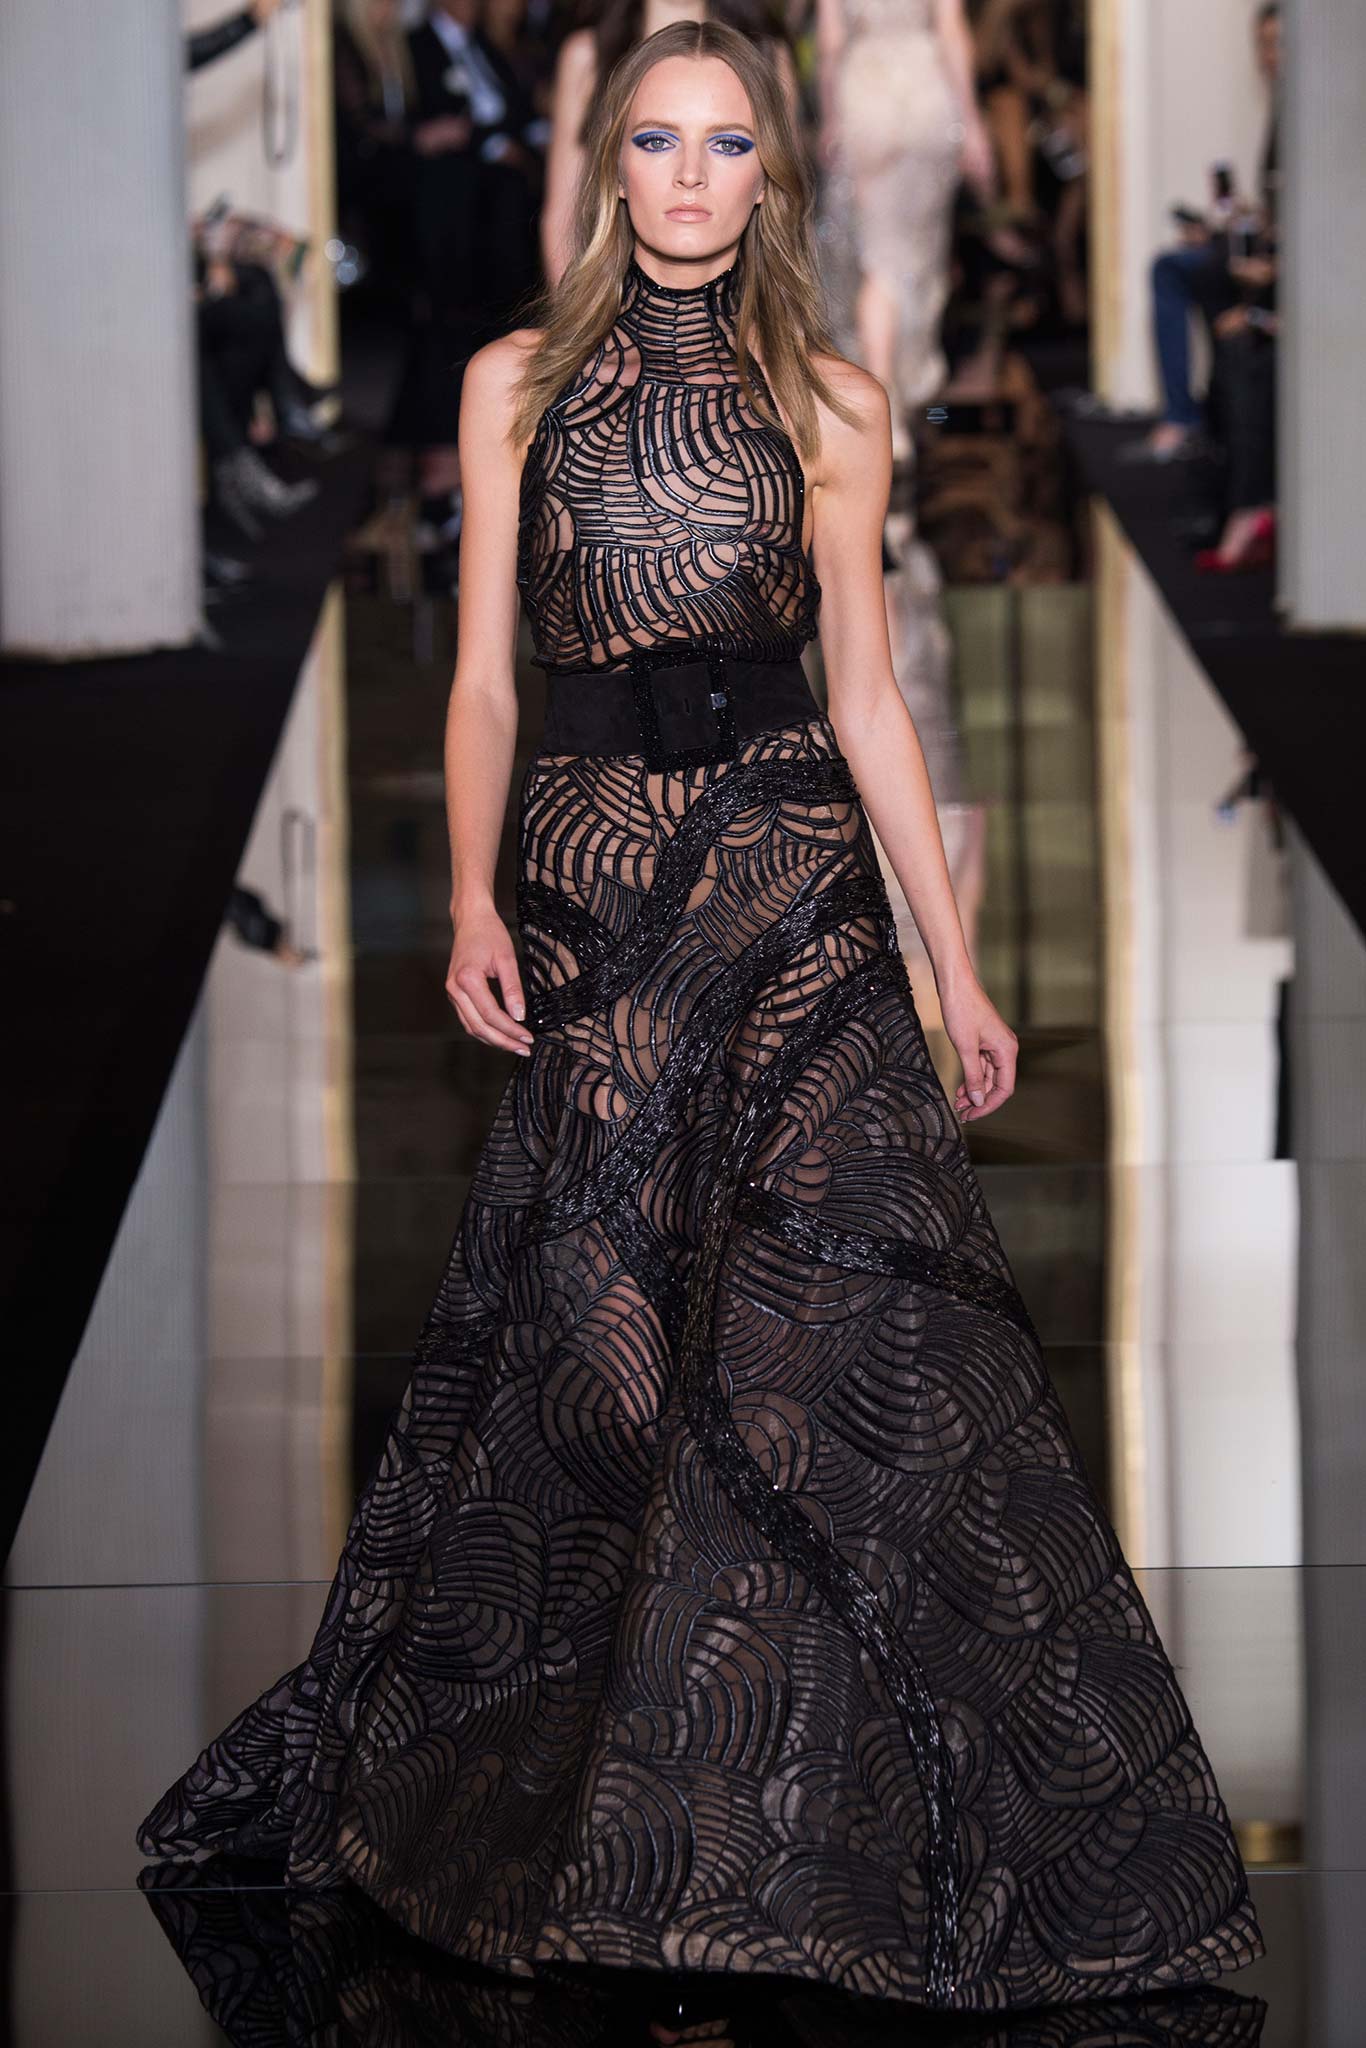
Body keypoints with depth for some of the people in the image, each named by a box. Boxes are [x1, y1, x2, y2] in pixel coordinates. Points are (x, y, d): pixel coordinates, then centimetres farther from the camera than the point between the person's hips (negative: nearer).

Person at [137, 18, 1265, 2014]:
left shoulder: (832, 404, 8)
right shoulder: (520, 382, 9)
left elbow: (868, 692, 8)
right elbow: (485, 675, 7)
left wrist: (958, 962, 3)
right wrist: (472, 896, -7)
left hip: (790, 875, 0)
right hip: (589, 879, 1)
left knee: (824, 1309, -8)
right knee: (593, 1334, 2)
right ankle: (576, 1793, 16)